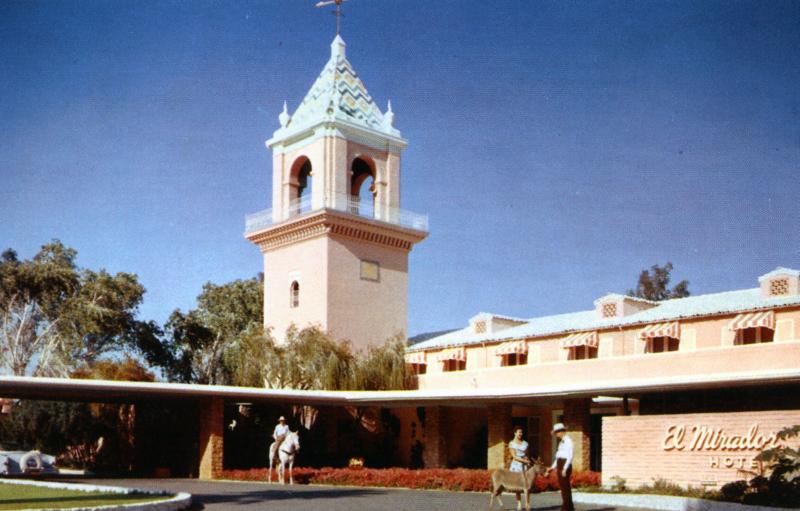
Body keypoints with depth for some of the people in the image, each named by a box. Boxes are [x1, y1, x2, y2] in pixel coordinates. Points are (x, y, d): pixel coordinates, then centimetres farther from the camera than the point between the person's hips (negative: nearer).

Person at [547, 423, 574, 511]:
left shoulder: (568, 441, -11)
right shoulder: (561, 442, 17)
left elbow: (570, 456, -17)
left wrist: (565, 468, -22)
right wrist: (553, 467, 20)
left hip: (565, 465, -9)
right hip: (559, 465, 9)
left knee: (565, 486, -7)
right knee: (563, 486, 10)